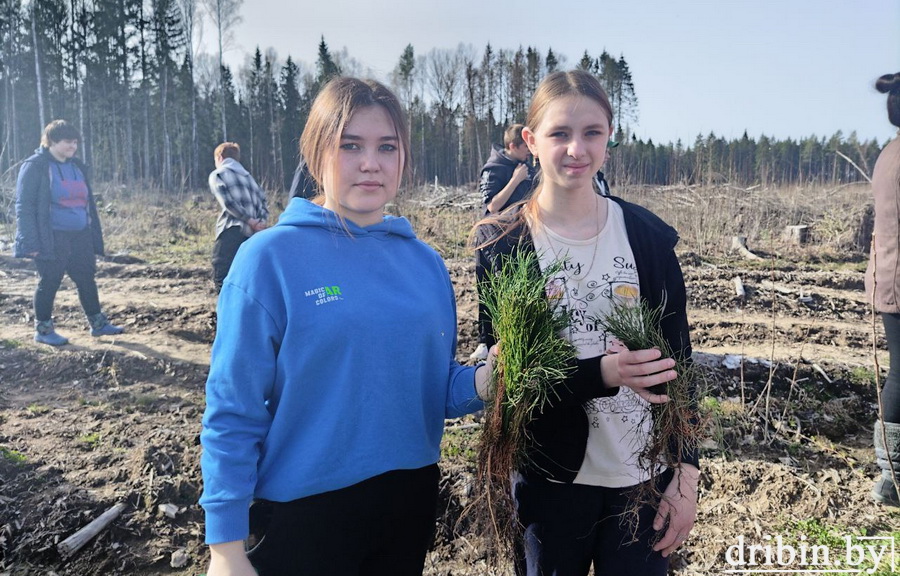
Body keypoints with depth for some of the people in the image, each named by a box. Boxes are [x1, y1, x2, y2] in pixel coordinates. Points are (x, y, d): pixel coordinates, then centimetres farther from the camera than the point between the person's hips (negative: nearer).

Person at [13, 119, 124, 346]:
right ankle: (43, 329, 17)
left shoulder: (77, 166, 13)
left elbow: (88, 202, 18)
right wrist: (31, 242, -18)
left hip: (80, 236, 6)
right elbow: (25, 206, -11)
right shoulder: (35, 166, -8)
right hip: (51, 239, -6)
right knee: (49, 282, 3)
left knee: (87, 279, 10)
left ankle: (97, 323, 21)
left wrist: (95, 237, 14)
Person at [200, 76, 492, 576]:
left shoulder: (425, 262, 0)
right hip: (304, 511, -4)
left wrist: (483, 379, -12)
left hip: (412, 499, 5)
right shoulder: (270, 257, -13)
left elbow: (435, 389, 8)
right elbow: (233, 409, -11)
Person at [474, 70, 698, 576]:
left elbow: (677, 362, 1)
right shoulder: (502, 244, -7)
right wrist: (600, 374, -24)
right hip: (550, 476, -1)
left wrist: (686, 475, -3)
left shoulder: (648, 235, -2)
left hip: (644, 476, 2)